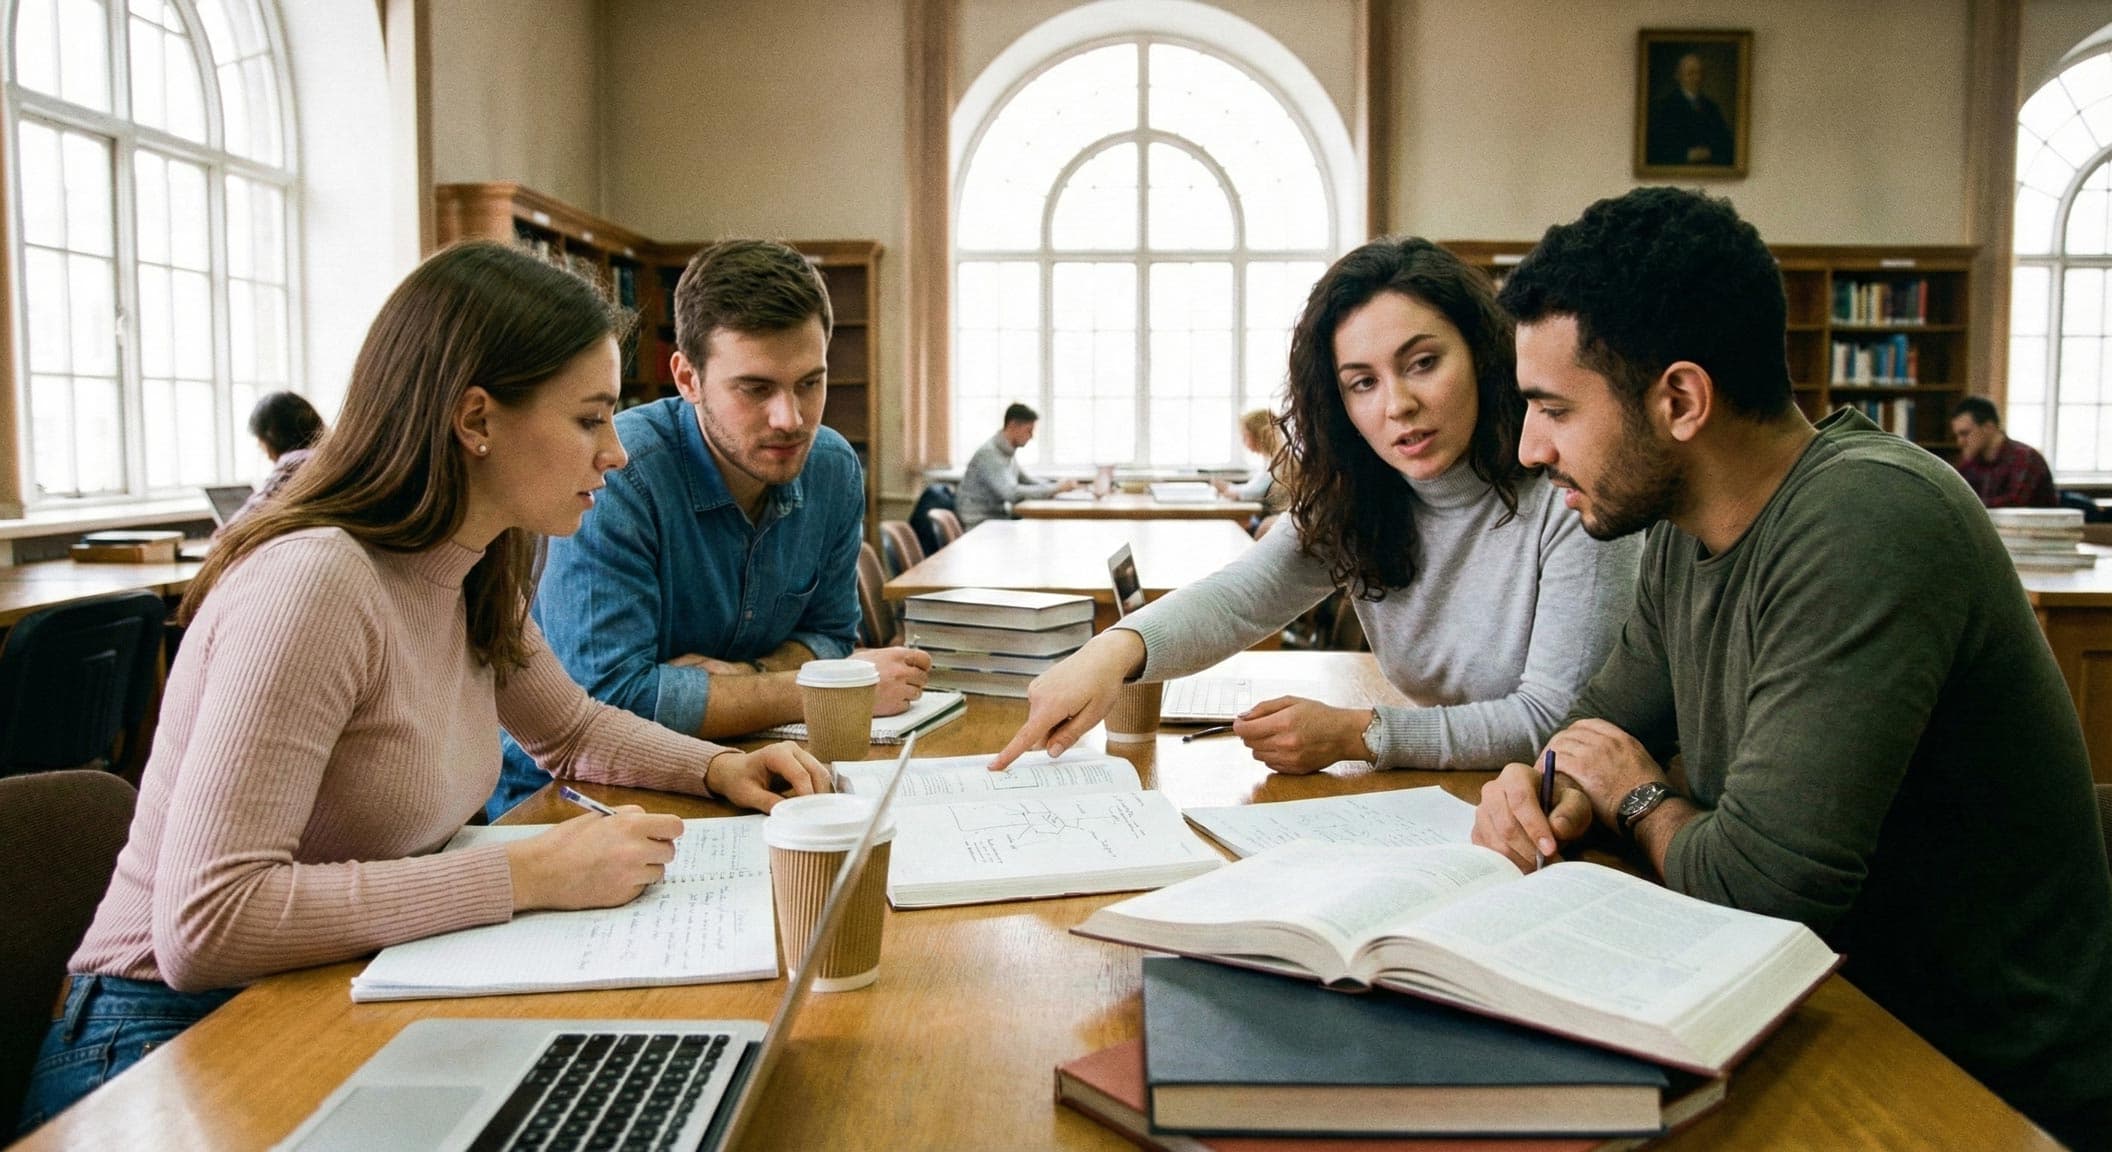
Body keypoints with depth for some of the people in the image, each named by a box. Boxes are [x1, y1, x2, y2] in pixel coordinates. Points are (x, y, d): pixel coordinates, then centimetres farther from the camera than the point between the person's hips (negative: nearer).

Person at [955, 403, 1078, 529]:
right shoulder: (989, 454, -19)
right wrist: (1056, 488, -23)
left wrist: (1058, 485, 3)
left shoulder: (1008, 452, 10)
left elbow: (1026, 480, 21)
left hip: (998, 519, 9)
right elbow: (1012, 493, -29)